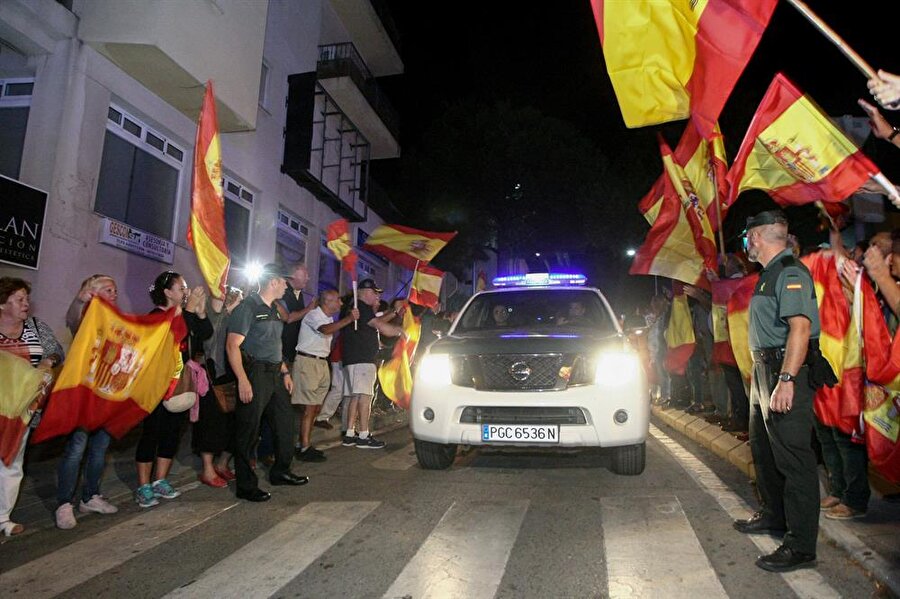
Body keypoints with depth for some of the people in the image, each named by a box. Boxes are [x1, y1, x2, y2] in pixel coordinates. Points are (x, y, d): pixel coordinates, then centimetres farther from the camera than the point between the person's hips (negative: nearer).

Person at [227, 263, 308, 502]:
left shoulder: (274, 309, 16)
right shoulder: (248, 307, -11)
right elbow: (232, 345, -16)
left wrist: (285, 372, 16)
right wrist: (243, 380, -22)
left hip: (275, 374, 9)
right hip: (254, 374, -9)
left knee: (285, 423, 15)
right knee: (249, 431, 0)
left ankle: (281, 472, 31)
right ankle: (246, 486, 10)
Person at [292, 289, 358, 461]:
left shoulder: (330, 318, 17)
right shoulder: (314, 315, -12)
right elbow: (326, 330, -32)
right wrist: (348, 319, -37)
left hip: (322, 363, 9)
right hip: (308, 362, -9)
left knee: (316, 407, 9)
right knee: (310, 408, -10)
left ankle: (305, 444, 17)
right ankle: (304, 449, -6)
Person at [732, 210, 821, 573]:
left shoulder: (790, 273, -15)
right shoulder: (770, 274, 17)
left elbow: (800, 328, -25)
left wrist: (786, 379, -30)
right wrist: (763, 372, 19)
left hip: (785, 372, -11)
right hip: (765, 370, 11)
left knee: (792, 458, -5)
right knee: (763, 449, 21)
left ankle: (801, 546, 3)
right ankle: (774, 516, 37)